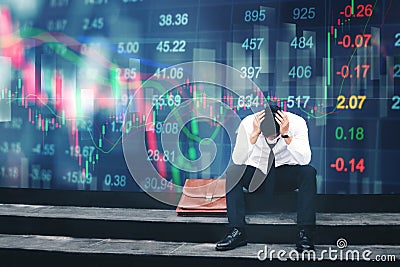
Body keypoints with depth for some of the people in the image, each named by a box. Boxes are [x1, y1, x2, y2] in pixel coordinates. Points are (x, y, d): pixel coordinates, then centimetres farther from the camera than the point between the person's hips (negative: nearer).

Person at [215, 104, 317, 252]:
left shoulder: (296, 123, -21)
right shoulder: (248, 123, -21)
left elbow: (304, 160, -31)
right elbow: (237, 160, -29)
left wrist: (286, 135, -42)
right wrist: (254, 134, -40)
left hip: (285, 174, 0)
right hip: (256, 172, 1)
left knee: (308, 172, -30)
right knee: (232, 172, -27)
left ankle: (305, 233, -24)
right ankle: (237, 231, -22)